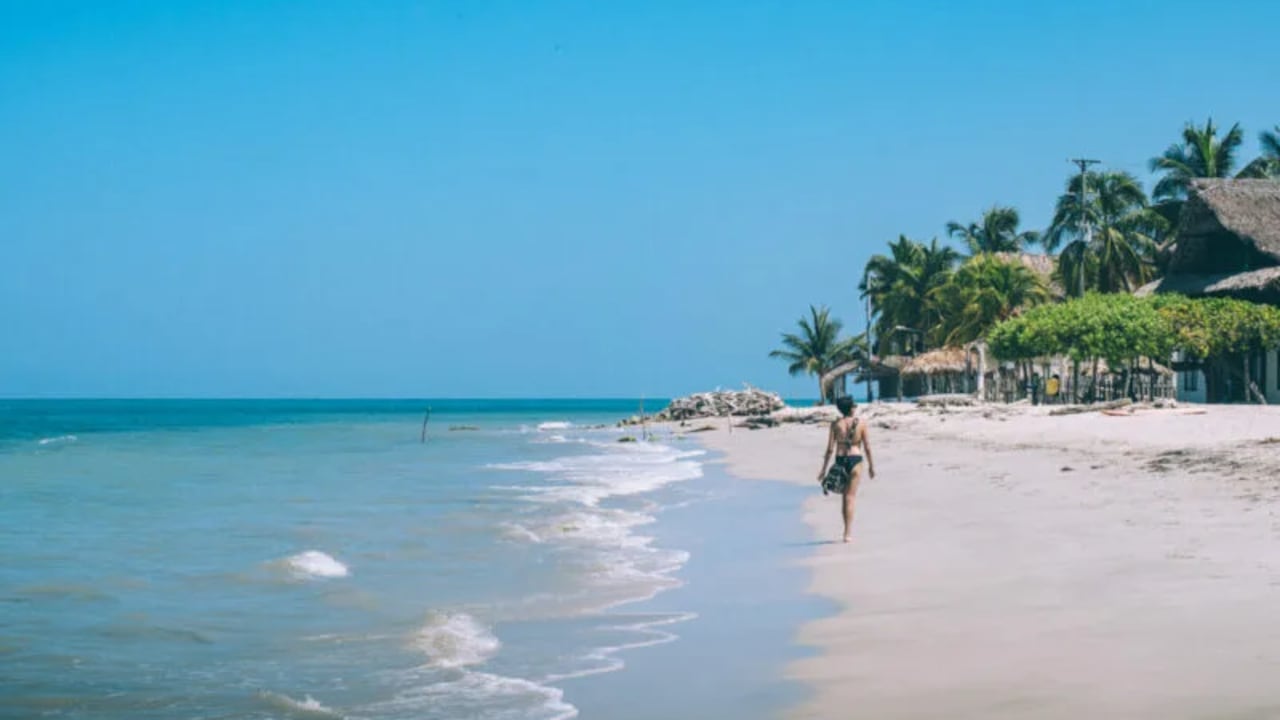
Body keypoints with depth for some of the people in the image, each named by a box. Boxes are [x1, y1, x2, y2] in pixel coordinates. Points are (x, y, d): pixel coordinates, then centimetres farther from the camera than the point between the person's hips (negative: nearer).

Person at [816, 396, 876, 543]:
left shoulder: (835, 424, -2)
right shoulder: (860, 424, -3)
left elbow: (830, 448, -4)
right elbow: (867, 447, 0)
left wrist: (824, 468, 1)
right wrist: (871, 465, 12)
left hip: (840, 460, 1)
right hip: (855, 460, -1)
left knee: (844, 496, 17)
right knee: (850, 497, 1)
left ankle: (847, 530, 23)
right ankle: (847, 533, -5)